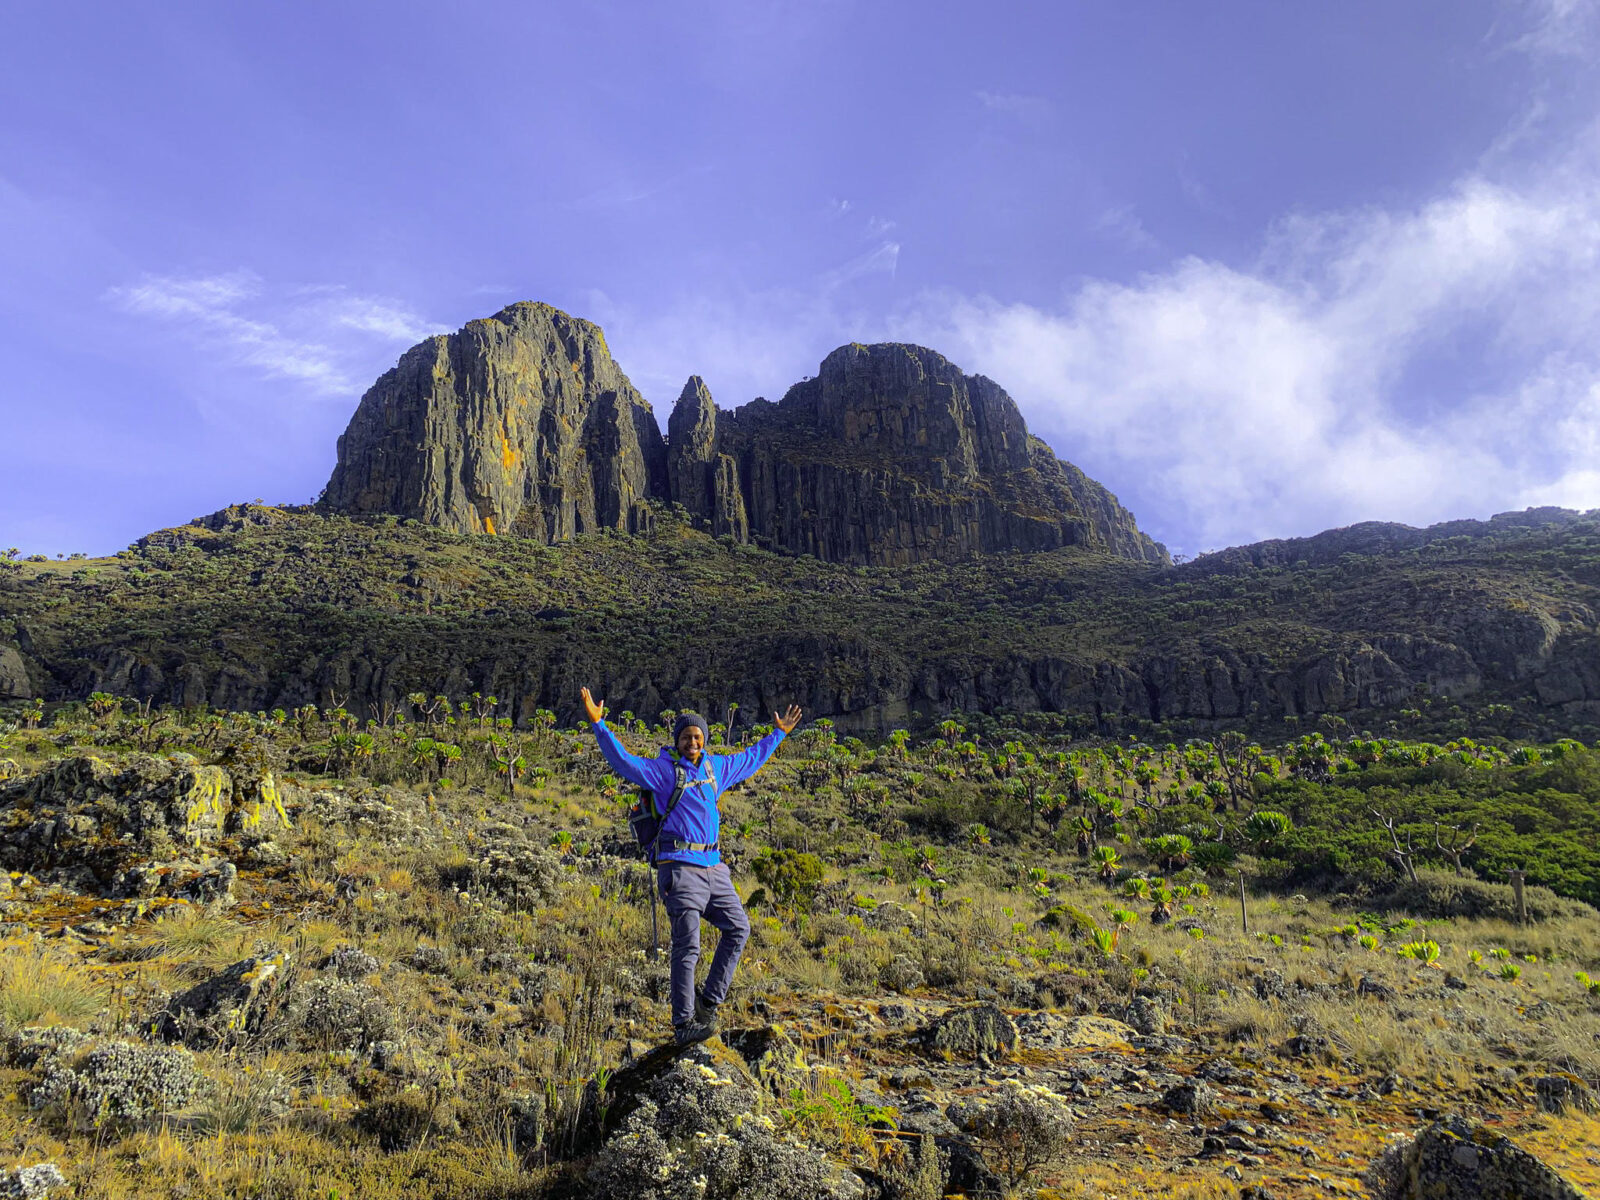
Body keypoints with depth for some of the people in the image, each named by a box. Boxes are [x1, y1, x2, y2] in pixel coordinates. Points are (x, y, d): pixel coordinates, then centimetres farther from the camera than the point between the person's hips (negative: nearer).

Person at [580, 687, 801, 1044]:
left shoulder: (716, 768, 15)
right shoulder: (663, 769, -4)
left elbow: (751, 759, 31)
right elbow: (623, 761, -16)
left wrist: (777, 734, 38)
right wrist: (598, 725, -27)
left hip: (713, 867, 7)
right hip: (680, 867, -7)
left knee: (738, 928, 8)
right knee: (687, 946, -8)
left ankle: (708, 1000, 20)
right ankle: (683, 1024, 1)